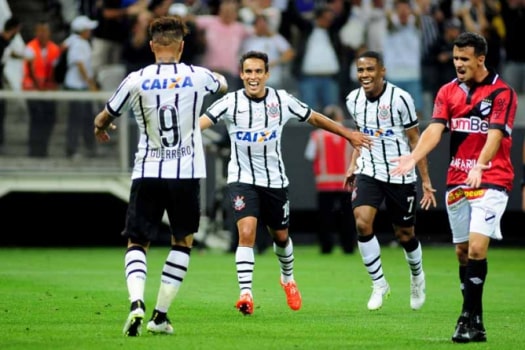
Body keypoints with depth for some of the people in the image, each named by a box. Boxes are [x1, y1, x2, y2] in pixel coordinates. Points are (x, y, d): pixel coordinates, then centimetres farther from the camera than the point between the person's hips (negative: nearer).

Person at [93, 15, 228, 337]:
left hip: (147, 172, 0)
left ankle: (137, 301, -20)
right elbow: (223, 84, 23)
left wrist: (101, 129, 32)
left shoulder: (137, 80, -6)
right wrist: (219, 77, 47)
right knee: (183, 241, 17)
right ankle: (161, 315, 11)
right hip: (186, 172, 1)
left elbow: (103, 119, 8)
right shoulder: (197, 77, -3)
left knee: (137, 243, 7)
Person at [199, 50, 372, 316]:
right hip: (242, 180, -3)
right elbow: (199, 123, -22)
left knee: (281, 236, 16)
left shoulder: (282, 100, -4)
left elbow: (314, 118, 10)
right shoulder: (231, 102, -11)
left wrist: (348, 134, 18)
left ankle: (288, 278, 45)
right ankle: (245, 293, -20)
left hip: (275, 181, 3)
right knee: (246, 232, -21)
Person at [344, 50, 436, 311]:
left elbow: (415, 140, -6)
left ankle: (417, 276, 39)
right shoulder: (354, 100, 0)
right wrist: (353, 164, 9)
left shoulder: (400, 99, -14)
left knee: (405, 234, 7)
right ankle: (379, 284, -4)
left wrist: (426, 180, -6)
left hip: (400, 175, -3)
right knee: (362, 223, -19)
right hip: (369, 173, 3)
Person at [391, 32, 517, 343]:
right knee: (462, 252, 6)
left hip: (490, 180, -5)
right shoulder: (448, 92, 7)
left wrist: (479, 167, -35)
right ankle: (475, 322, 14)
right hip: (456, 181, 5)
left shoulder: (502, 93, -7)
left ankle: (470, 319, -12)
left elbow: (495, 134, -19)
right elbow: (435, 129, -4)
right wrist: (413, 157, -22)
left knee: (477, 247, -17)